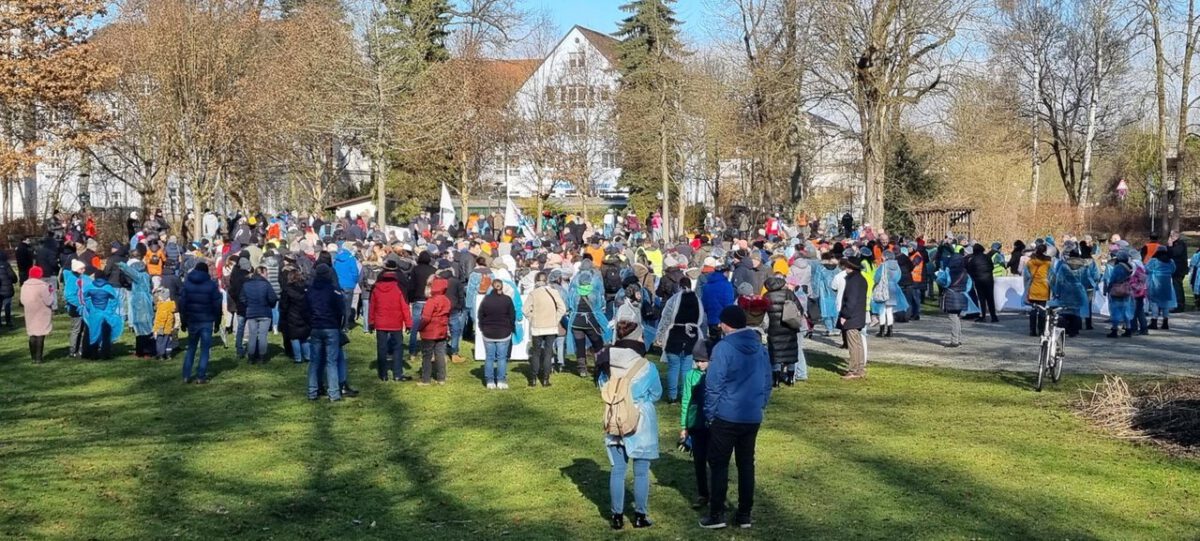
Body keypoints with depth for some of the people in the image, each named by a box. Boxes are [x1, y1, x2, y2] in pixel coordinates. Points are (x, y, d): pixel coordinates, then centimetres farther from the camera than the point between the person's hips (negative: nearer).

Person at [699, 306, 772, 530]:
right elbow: (767, 383, 13)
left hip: (726, 417, -5)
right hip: (753, 417, 6)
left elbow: (713, 385, -15)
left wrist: (710, 414, -5)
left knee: (719, 464, 4)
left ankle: (717, 515, 5)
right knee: (746, 464, 12)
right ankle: (744, 514, 15)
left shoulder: (723, 348, -14)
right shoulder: (760, 348, 6)